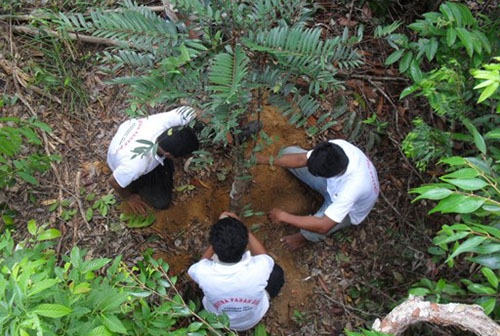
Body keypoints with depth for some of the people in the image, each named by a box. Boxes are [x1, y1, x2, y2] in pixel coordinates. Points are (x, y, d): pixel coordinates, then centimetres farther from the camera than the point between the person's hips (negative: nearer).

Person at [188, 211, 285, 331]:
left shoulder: (203, 272, -38)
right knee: (276, 271, 15)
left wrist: (219, 233, -13)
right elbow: (263, 255, -12)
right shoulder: (259, 268, -40)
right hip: (253, 319, 0)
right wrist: (241, 229, -15)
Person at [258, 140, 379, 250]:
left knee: (310, 231, -33)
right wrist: (266, 160, -24)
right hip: (332, 182, 5)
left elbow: (323, 226, -42)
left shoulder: (351, 188, -47)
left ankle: (305, 236, 9)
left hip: (348, 209, -5)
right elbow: (301, 159, -18)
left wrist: (283, 216, -36)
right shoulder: (338, 146, -33)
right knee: (288, 151, -3)